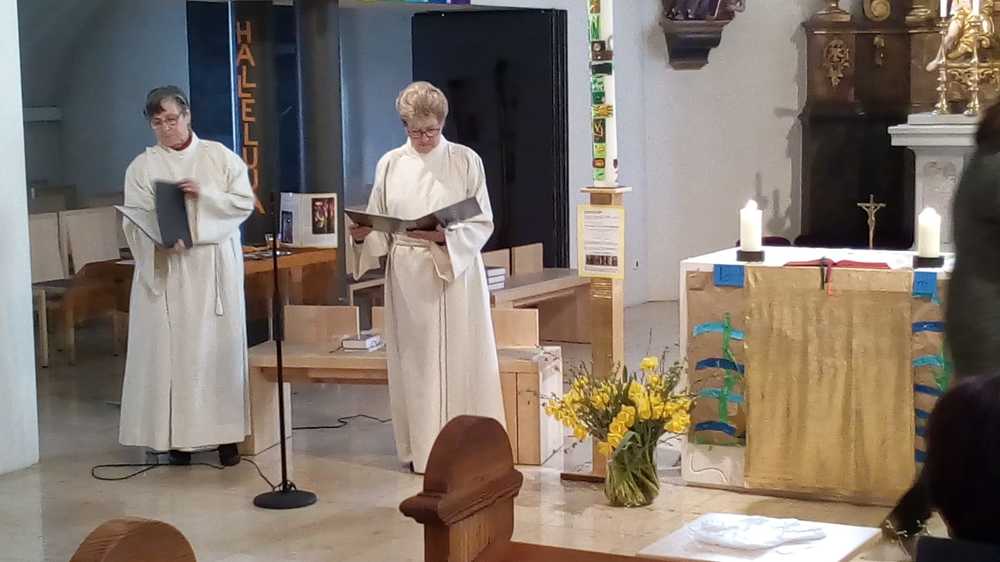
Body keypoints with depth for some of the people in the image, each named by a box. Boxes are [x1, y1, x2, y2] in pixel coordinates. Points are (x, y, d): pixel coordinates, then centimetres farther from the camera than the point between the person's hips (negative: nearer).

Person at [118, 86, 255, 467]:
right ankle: (177, 435, 3)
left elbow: (245, 203, 2)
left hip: (215, 267, 0)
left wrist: (204, 195, -12)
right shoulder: (142, 167, 5)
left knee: (219, 344, 1)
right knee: (171, 348, -3)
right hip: (166, 268, 0)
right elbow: (133, 221, -3)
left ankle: (225, 434, 6)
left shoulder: (220, 157, 6)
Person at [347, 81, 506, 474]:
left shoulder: (466, 161, 0)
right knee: (416, 361, 4)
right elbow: (379, 228, 7)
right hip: (408, 276, 2)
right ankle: (423, 448, 12)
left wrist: (446, 237, -20)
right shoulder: (391, 165, 5)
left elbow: (483, 223, -3)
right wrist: (361, 236, -15)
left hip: (456, 273, -1)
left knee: (461, 359, 1)